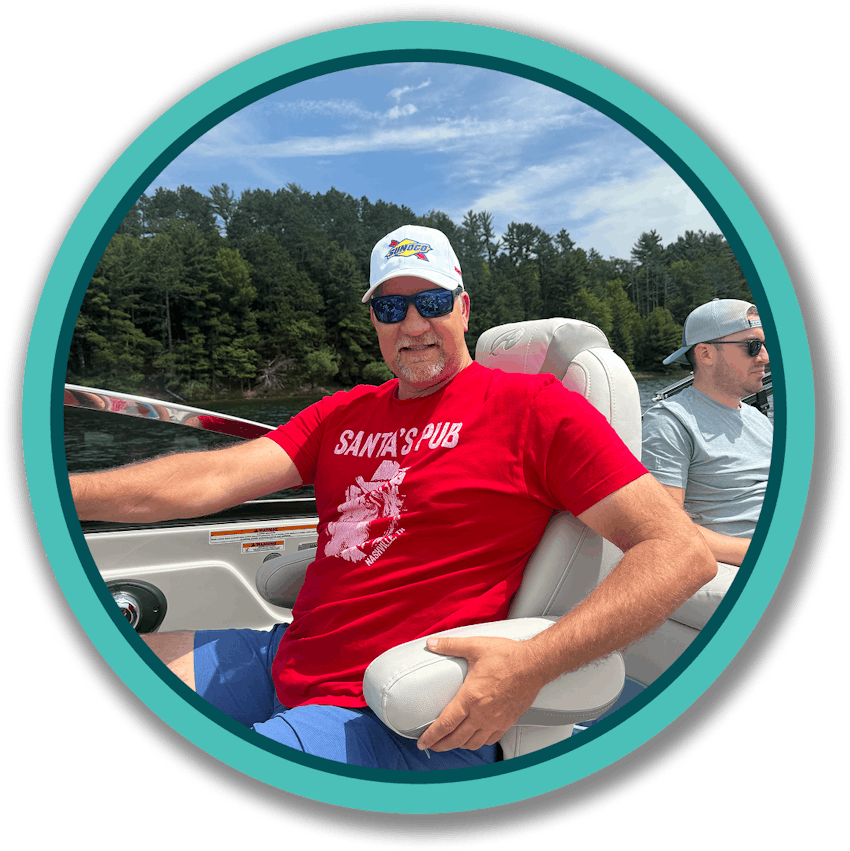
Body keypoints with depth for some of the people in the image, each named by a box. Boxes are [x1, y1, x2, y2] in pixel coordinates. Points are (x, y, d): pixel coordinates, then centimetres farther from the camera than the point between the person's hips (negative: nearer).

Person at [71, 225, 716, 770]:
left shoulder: (534, 405, -8)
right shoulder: (346, 412, 10)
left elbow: (683, 552, -14)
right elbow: (211, 479, -1)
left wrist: (533, 664, -26)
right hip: (287, 660, 7)